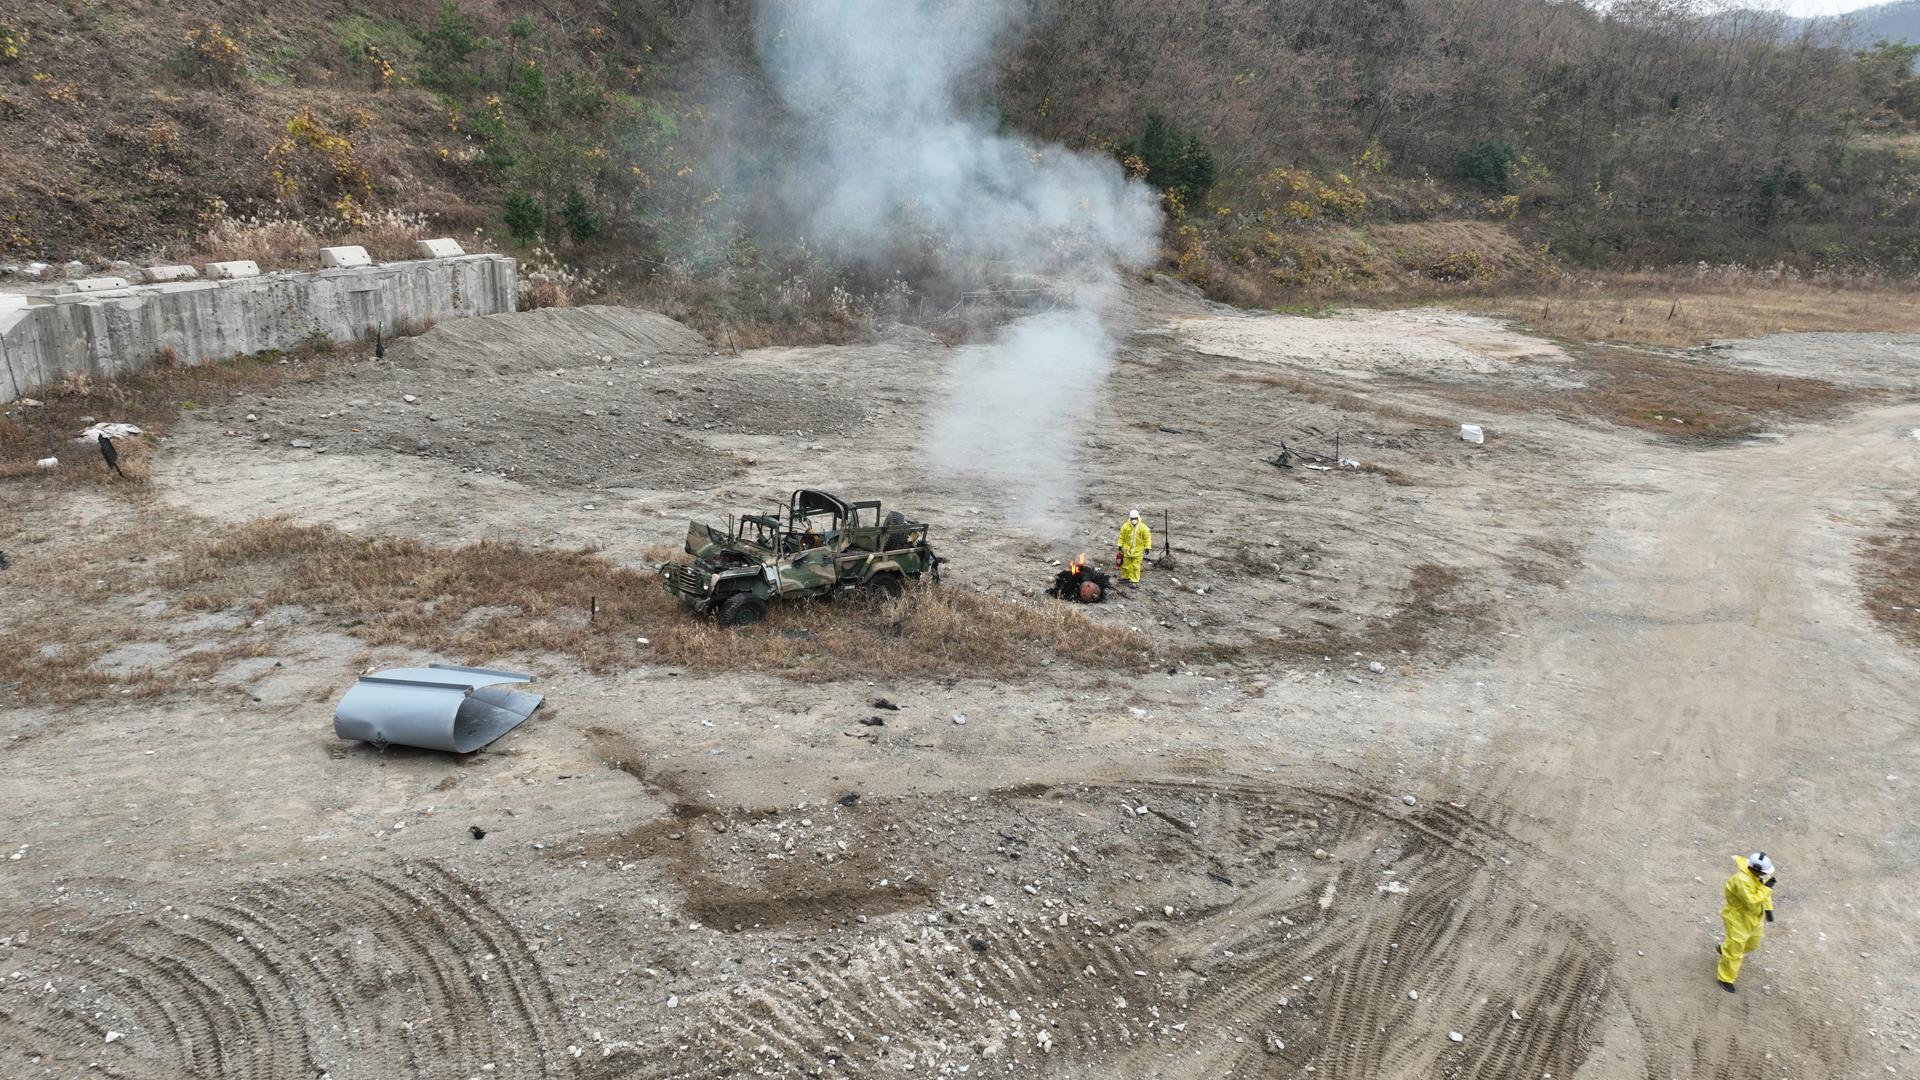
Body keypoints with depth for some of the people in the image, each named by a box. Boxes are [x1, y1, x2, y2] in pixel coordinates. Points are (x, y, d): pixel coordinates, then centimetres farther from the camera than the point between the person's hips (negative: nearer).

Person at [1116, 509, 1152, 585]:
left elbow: (1147, 538, -2)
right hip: (1127, 549, 2)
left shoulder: (1143, 527, -9)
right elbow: (1121, 537, 4)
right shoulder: (1125, 526, -5)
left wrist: (1147, 547, -4)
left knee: (1135, 566, 2)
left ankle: (1134, 581, 9)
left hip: (1138, 550, -2)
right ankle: (1126, 577, 31)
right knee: (1126, 565, 12)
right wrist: (1120, 546, 6)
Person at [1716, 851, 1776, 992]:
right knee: (1735, 950, 2)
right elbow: (1752, 902, -36)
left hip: (1753, 917, 9)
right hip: (1738, 918, -9)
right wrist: (1766, 887, -35)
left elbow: (1763, 892, 10)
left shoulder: (1758, 875, -9)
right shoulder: (1742, 880, -36)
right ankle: (1725, 978, 18)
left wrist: (1768, 908, 5)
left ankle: (1725, 948, 52)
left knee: (1752, 943, 27)